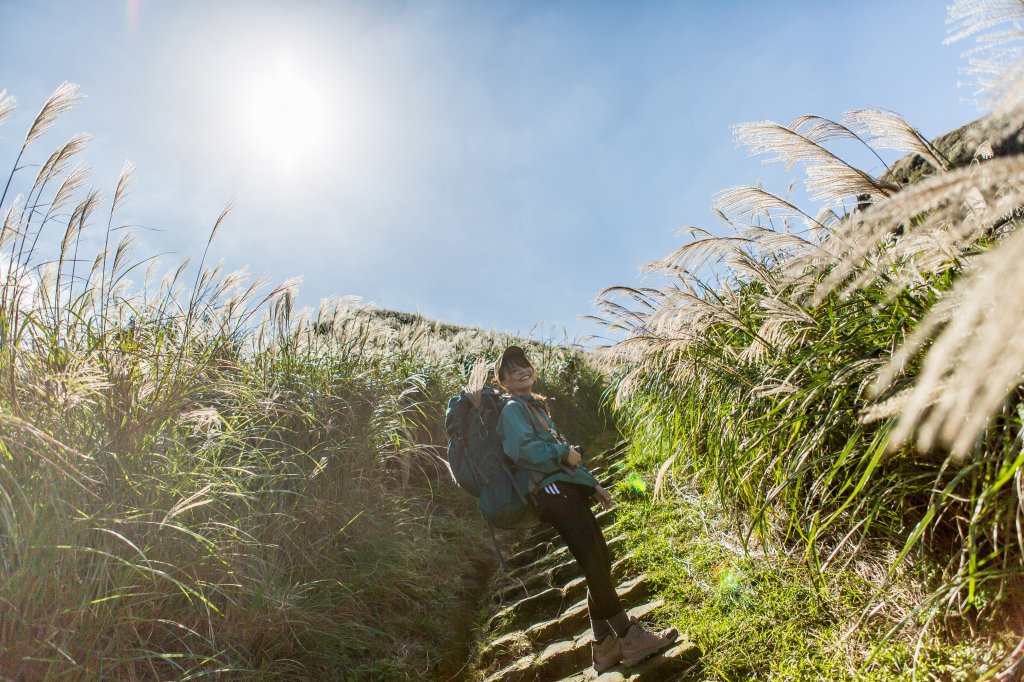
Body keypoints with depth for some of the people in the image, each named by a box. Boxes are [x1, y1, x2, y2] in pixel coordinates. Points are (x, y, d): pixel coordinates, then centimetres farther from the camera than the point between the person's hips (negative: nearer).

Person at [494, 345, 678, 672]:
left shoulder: (536, 407, 28)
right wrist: (565, 452, -8)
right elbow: (524, 449, -20)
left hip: (569, 491, 10)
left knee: (600, 563, 8)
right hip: (553, 491, -10)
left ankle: (605, 646, 16)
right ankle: (630, 638, -5)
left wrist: (593, 484, 23)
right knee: (595, 566, -12)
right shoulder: (513, 409, -1)